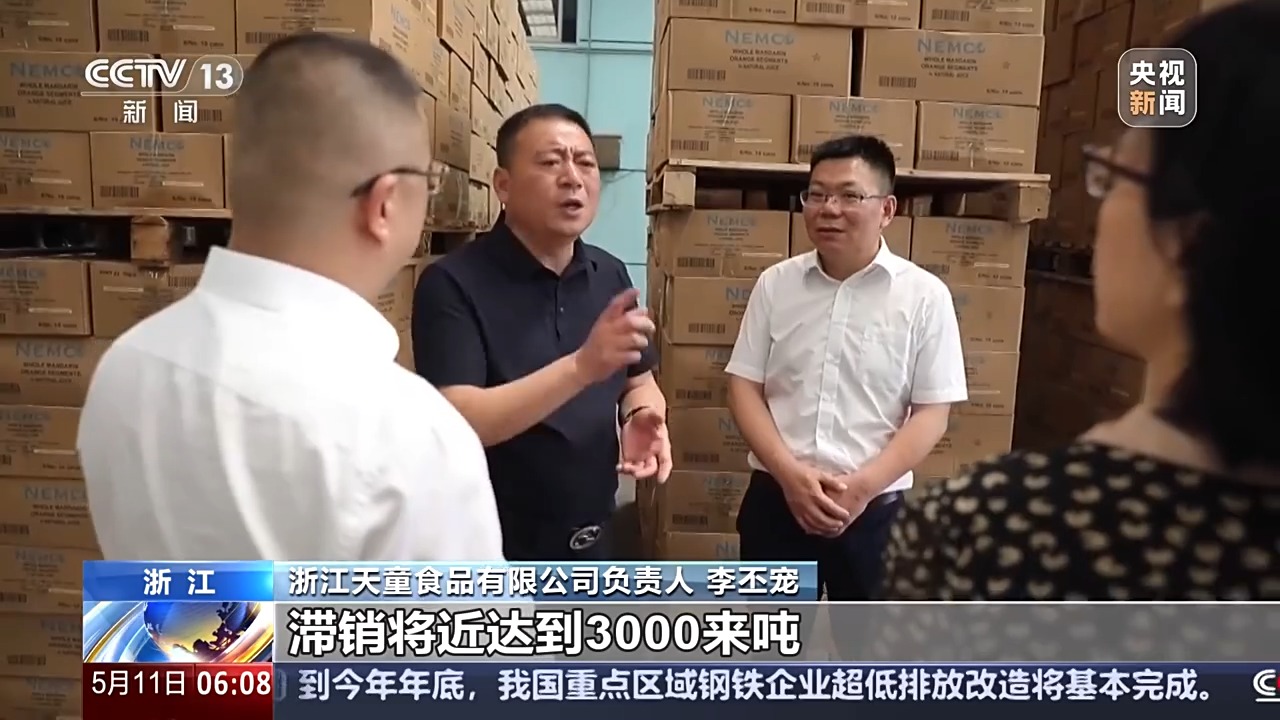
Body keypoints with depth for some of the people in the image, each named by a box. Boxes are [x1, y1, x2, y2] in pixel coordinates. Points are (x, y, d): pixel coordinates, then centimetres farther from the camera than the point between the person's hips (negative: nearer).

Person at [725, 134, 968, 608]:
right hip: (776, 498, 2)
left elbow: (932, 413, -5)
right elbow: (744, 387, 1)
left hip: (876, 508, -1)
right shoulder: (775, 284, 1)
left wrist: (863, 484, -16)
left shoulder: (924, 296, -5)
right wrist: (789, 473, -12)